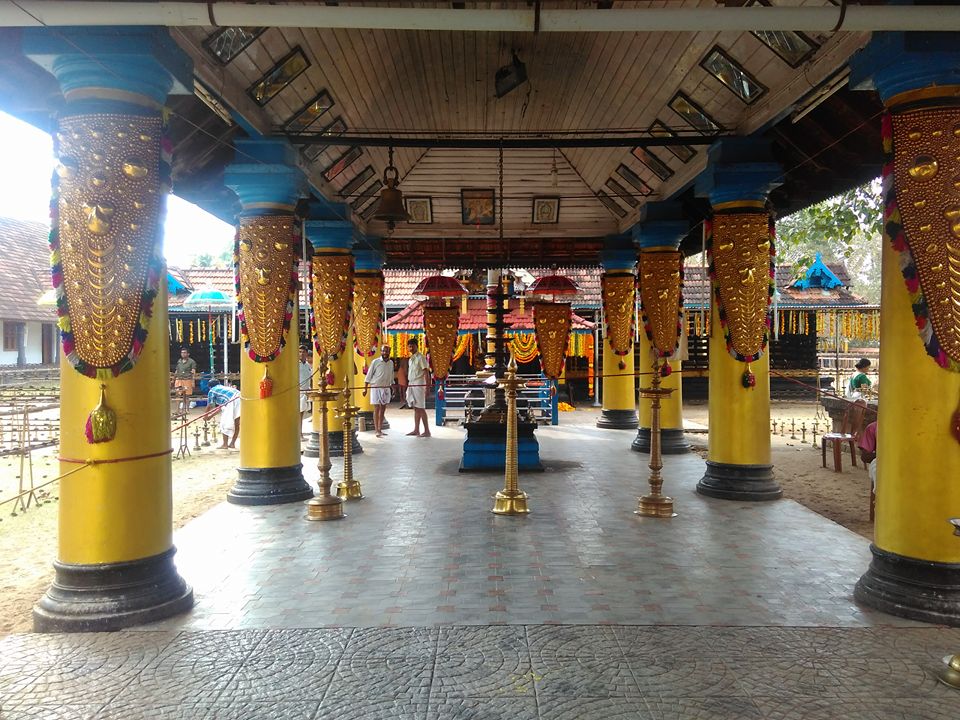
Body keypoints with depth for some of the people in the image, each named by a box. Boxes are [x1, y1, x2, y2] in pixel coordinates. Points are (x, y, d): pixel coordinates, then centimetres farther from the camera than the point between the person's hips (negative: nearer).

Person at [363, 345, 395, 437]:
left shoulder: (391, 363, 8)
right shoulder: (375, 362, -7)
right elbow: (368, 376, -5)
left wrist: (392, 387, 14)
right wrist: (365, 388, -9)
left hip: (386, 388, 5)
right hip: (376, 388, -5)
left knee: (383, 410, 8)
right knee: (377, 409, -5)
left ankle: (380, 429, 15)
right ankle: (377, 431, -3)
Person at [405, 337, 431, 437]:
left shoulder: (420, 357, -8)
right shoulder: (410, 359, 17)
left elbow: (426, 373, -13)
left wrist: (427, 387, -20)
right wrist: (408, 387, 17)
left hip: (419, 385, -8)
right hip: (411, 385, 8)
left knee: (421, 408, -8)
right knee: (415, 408, 10)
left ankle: (427, 431, -5)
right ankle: (416, 430, 13)